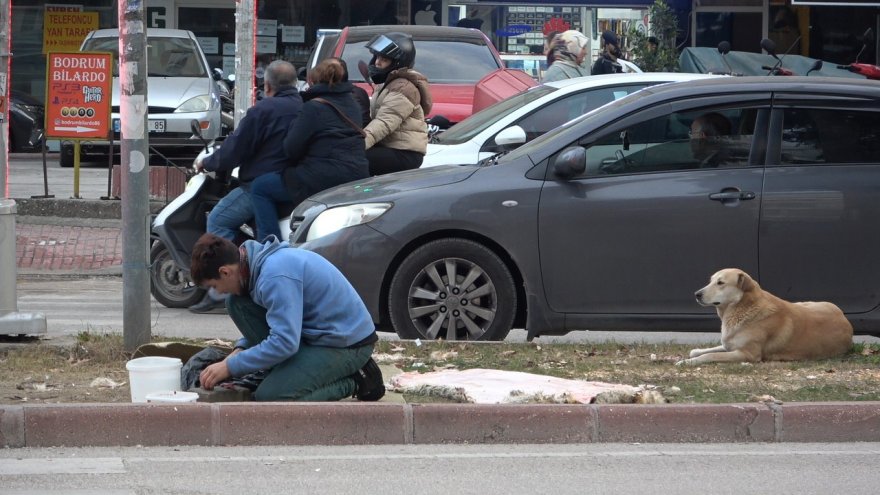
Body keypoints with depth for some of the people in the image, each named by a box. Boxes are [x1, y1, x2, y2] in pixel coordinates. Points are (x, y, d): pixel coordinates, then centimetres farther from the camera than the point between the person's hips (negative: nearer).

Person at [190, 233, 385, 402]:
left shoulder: (275, 276, -27)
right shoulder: (261, 259, 4)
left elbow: (285, 343, -30)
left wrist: (230, 366, -21)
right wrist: (240, 350, 3)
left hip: (349, 345, -10)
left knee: (268, 397, -22)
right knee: (237, 302, 0)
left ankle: (355, 382, -5)